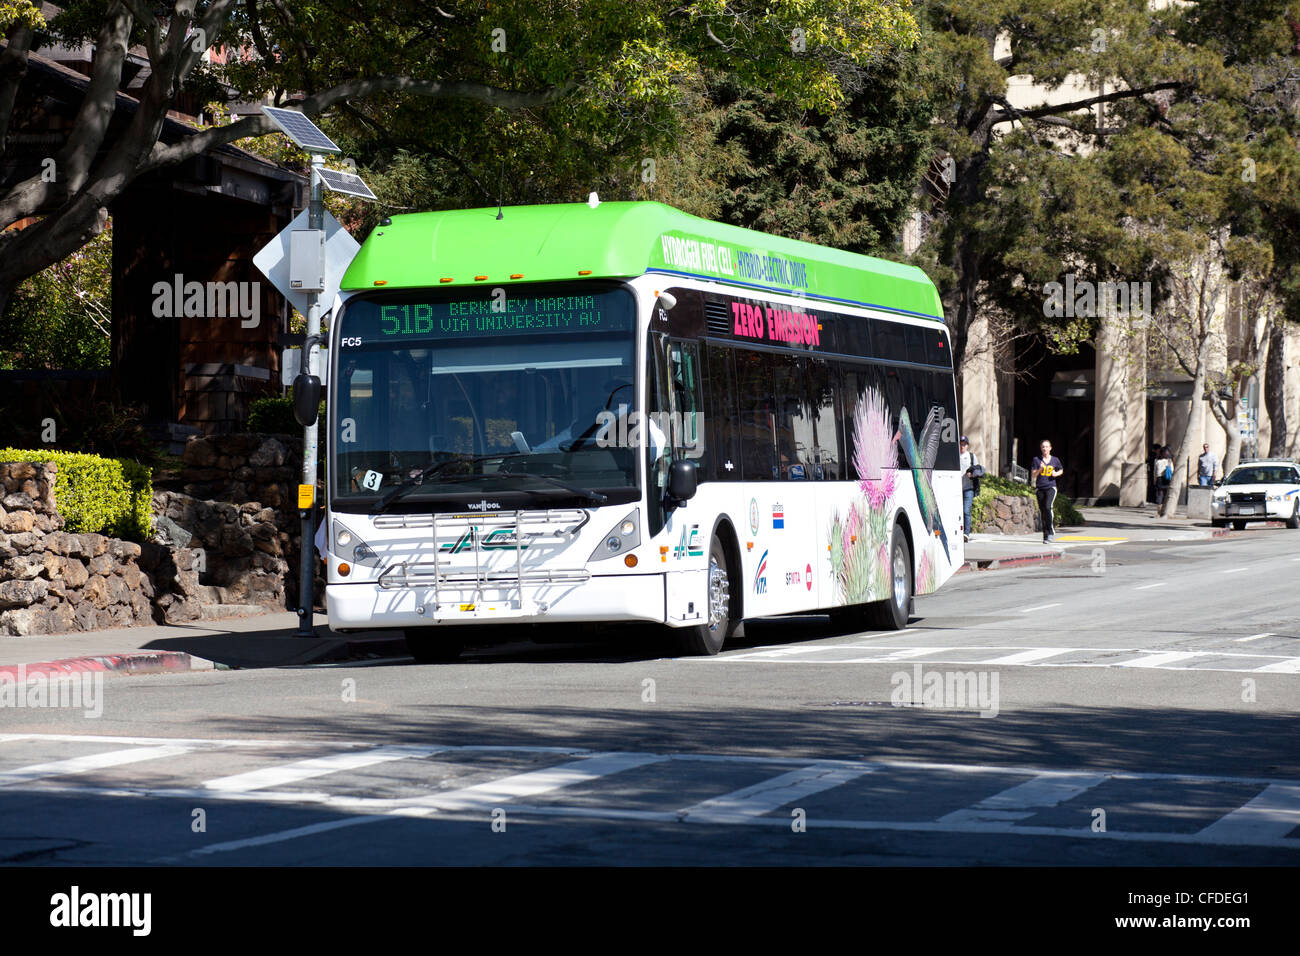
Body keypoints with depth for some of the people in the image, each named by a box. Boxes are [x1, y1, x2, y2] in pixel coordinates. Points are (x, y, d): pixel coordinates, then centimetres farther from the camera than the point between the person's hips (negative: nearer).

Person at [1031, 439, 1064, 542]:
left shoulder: (1055, 460, 4)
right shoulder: (1036, 459, 2)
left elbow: (1061, 470, 20)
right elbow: (1033, 475, 0)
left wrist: (1056, 474, -1)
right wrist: (1040, 469, -18)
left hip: (1051, 487, -2)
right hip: (1040, 488, 2)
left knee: (1048, 507, -23)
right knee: (1042, 511, 3)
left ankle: (1051, 531, -13)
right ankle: (1046, 535, 14)